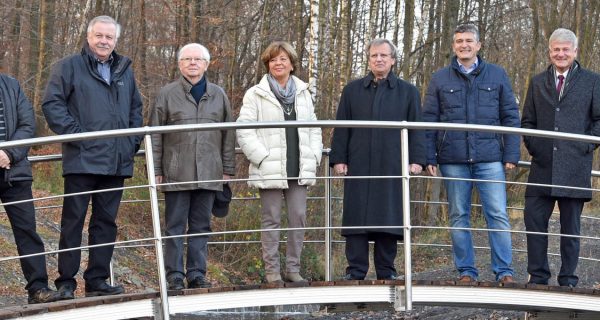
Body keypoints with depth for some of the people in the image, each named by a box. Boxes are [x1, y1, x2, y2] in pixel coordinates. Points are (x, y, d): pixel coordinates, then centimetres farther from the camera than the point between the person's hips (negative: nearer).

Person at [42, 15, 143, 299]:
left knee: (106, 222, 8)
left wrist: (133, 142, 11)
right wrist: (74, 134, -13)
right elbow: (52, 103, -6)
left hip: (116, 162, 5)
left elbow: (136, 108, 24)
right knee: (73, 221, -2)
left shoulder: (125, 70, 17)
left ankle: (97, 280, 15)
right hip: (82, 160, -5)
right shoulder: (69, 67, 1)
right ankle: (66, 283, 4)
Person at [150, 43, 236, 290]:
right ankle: (175, 276, 6)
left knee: (201, 226, 7)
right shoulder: (167, 94, 4)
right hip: (177, 174, -2)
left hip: (208, 174, 2)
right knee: (175, 226, 1)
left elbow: (228, 135, 13)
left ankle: (197, 274, 13)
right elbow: (155, 136, 3)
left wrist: (228, 169, 8)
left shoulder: (218, 95, 12)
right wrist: (156, 170, -2)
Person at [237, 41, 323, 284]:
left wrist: (313, 158, 5)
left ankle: (293, 268, 13)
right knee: (271, 220, 1)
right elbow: (244, 131, -6)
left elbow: (313, 128, 17)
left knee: (299, 218, 4)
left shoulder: (303, 93, 14)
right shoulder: (256, 95, -1)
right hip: (269, 171, -4)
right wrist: (263, 158, -12)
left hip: (299, 170, 4)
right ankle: (272, 270, 8)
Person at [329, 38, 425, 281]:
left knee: (390, 217, 1)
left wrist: (416, 159, -2)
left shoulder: (408, 92, 11)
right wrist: (338, 158, 2)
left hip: (393, 167, -1)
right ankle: (356, 271, 4)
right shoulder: (352, 90, 13)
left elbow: (416, 128, 8)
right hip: (358, 166, 1)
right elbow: (341, 128, 11)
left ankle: (386, 271, 9)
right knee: (356, 216, -1)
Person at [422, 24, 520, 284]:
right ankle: (466, 271, 12)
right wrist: (429, 157, 0)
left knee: (498, 215, -6)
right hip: (453, 160, 1)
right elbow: (429, 121, 8)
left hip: (490, 159, -1)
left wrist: (511, 154, -1)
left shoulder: (497, 75, 8)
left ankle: (504, 271, -1)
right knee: (459, 217, 5)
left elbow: (511, 117, 7)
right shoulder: (440, 79, 9)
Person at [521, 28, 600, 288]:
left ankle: (568, 280, 13)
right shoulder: (538, 82, 14)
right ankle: (538, 276, 11)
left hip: (575, 166, -2)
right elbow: (527, 121, 16)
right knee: (534, 220, -1)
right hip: (543, 166, 3)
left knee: (571, 226, 5)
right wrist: (532, 145, 2)